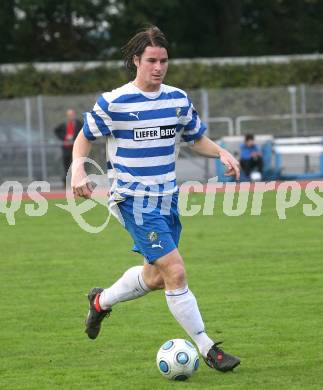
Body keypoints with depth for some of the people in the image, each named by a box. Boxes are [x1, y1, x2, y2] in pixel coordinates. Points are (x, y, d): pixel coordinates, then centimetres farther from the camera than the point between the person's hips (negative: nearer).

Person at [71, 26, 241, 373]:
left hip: (167, 198, 7)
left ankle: (101, 301, 44)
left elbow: (197, 138, 17)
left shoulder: (178, 99, 4)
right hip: (133, 200, -7)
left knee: (155, 276, 16)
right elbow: (84, 138, 1)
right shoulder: (113, 103, -11)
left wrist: (222, 152, -3)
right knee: (175, 273, -16)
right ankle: (207, 349, -8)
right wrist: (78, 169, -17)